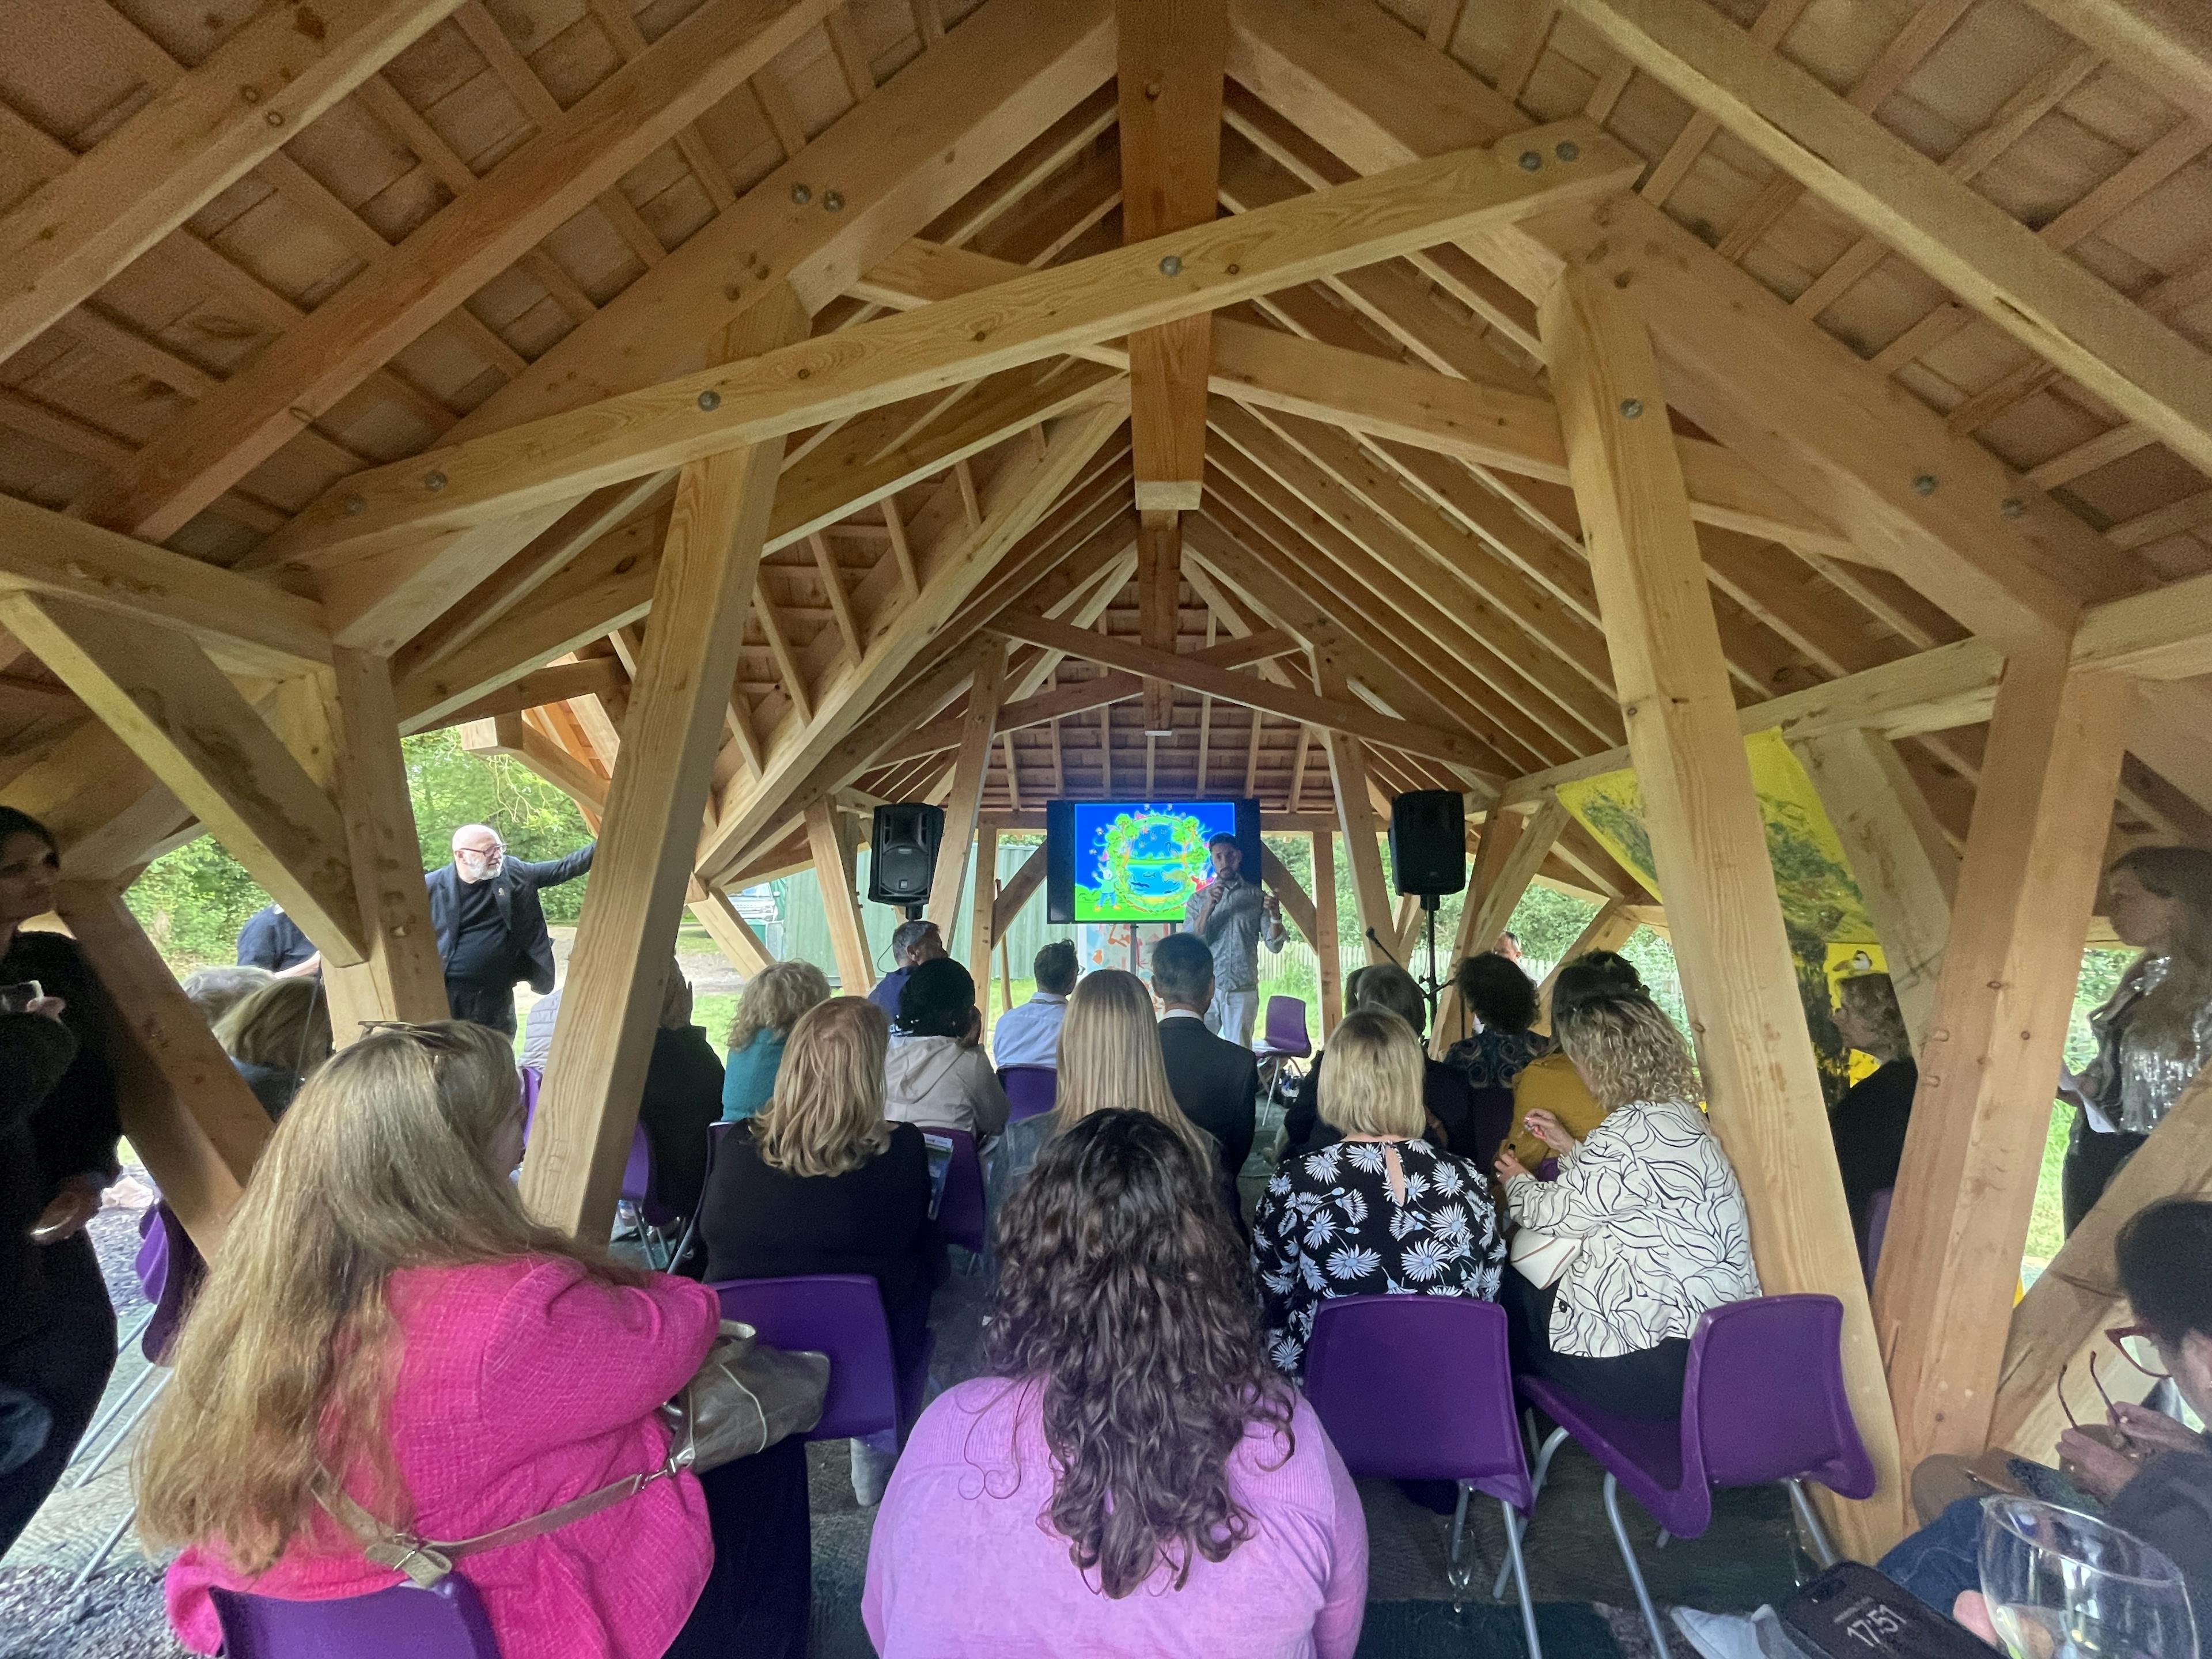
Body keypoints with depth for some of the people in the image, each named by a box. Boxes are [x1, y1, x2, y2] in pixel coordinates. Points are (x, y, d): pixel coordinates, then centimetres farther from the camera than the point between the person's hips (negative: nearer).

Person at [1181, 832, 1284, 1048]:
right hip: (1206, 989, 1)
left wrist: (1275, 915, -18)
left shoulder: (1257, 897, 6)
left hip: (1243, 991, 0)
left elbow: (1274, 946, 1)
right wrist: (1210, 906, -16)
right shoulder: (1198, 899, 7)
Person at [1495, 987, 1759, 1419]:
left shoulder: (1635, 1129, -24)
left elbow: (1558, 1214, -13)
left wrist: (1517, 1182, 7)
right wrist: (1571, 1149, 22)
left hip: (1655, 1357, -9)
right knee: (1533, 1283, 22)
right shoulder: (1682, 1115, 5)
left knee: (1510, 1294, 12)